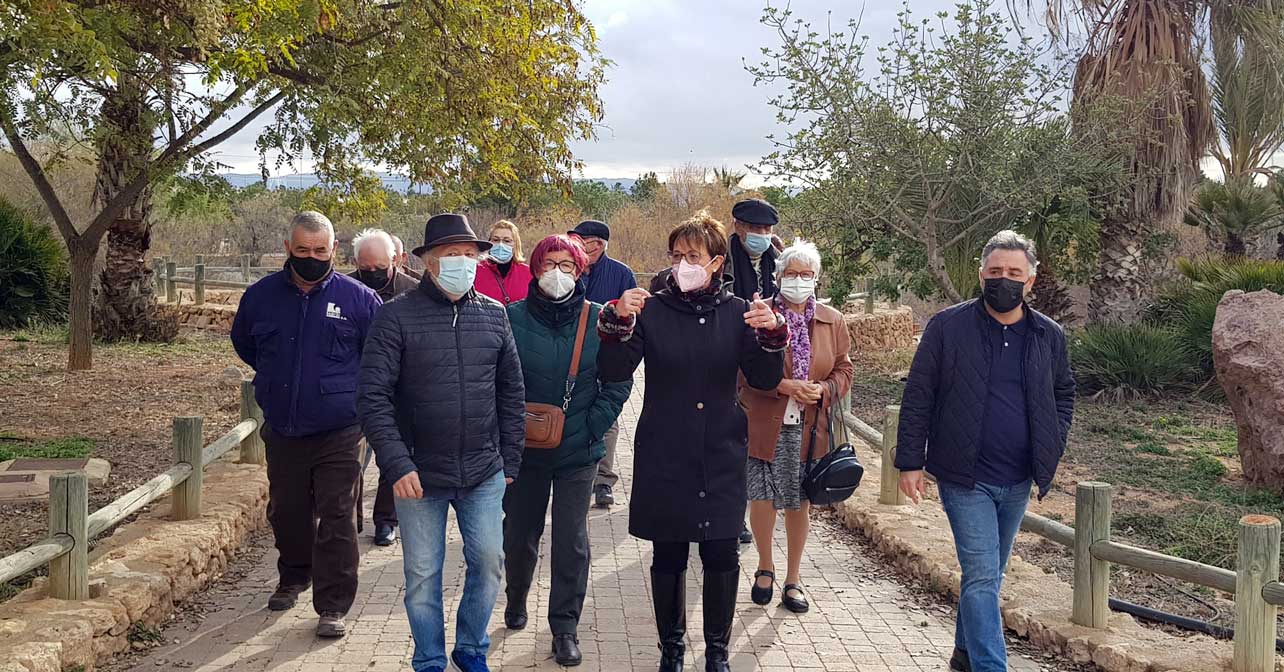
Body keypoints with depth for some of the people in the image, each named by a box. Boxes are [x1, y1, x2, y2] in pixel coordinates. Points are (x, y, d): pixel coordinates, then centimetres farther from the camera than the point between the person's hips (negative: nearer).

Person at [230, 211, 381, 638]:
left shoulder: (358, 298, -7)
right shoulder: (261, 295, 2)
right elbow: (243, 343, 22)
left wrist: (351, 387, 5)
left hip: (338, 434, -4)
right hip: (281, 431, 4)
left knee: (336, 519, -3)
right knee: (287, 514, 18)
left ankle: (333, 607, 4)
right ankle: (293, 579, 41)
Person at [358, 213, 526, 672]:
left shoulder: (494, 315, 3)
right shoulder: (397, 316, -8)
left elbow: (512, 393, 9)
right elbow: (372, 396, -11)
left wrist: (510, 461, 8)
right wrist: (397, 465, -17)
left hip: (484, 475, 3)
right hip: (419, 475, -3)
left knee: (488, 561, 9)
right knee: (423, 574, 8)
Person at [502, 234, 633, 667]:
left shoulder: (598, 320, -2)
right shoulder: (513, 318, -3)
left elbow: (618, 382, 1)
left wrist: (592, 428, -7)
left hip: (579, 452, -1)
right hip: (523, 449, 1)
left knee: (571, 541, 2)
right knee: (520, 533, 15)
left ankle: (565, 627, 15)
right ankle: (516, 599, 42)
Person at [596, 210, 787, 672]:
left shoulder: (736, 312, 2)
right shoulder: (652, 310, -2)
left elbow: (765, 380, -2)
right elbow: (613, 373, -9)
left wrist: (771, 335, -19)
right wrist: (618, 322, -24)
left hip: (721, 459, 1)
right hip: (663, 459, -1)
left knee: (722, 556, 4)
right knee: (668, 556, 8)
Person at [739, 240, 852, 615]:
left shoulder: (832, 321, 6)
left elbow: (844, 370, 10)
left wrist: (824, 391, -10)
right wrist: (784, 386, -19)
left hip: (810, 427, 2)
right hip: (765, 425, -2)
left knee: (799, 503, 11)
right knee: (762, 499, 0)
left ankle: (793, 578, 27)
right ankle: (765, 567, 26)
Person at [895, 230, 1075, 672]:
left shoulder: (1050, 336, 5)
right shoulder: (947, 327, -7)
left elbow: (1064, 394, 19)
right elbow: (917, 398, -5)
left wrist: (1051, 449, 5)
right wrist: (909, 462, -7)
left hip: (1017, 481, 5)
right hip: (965, 477, -4)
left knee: (989, 574, 17)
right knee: (982, 575, -8)